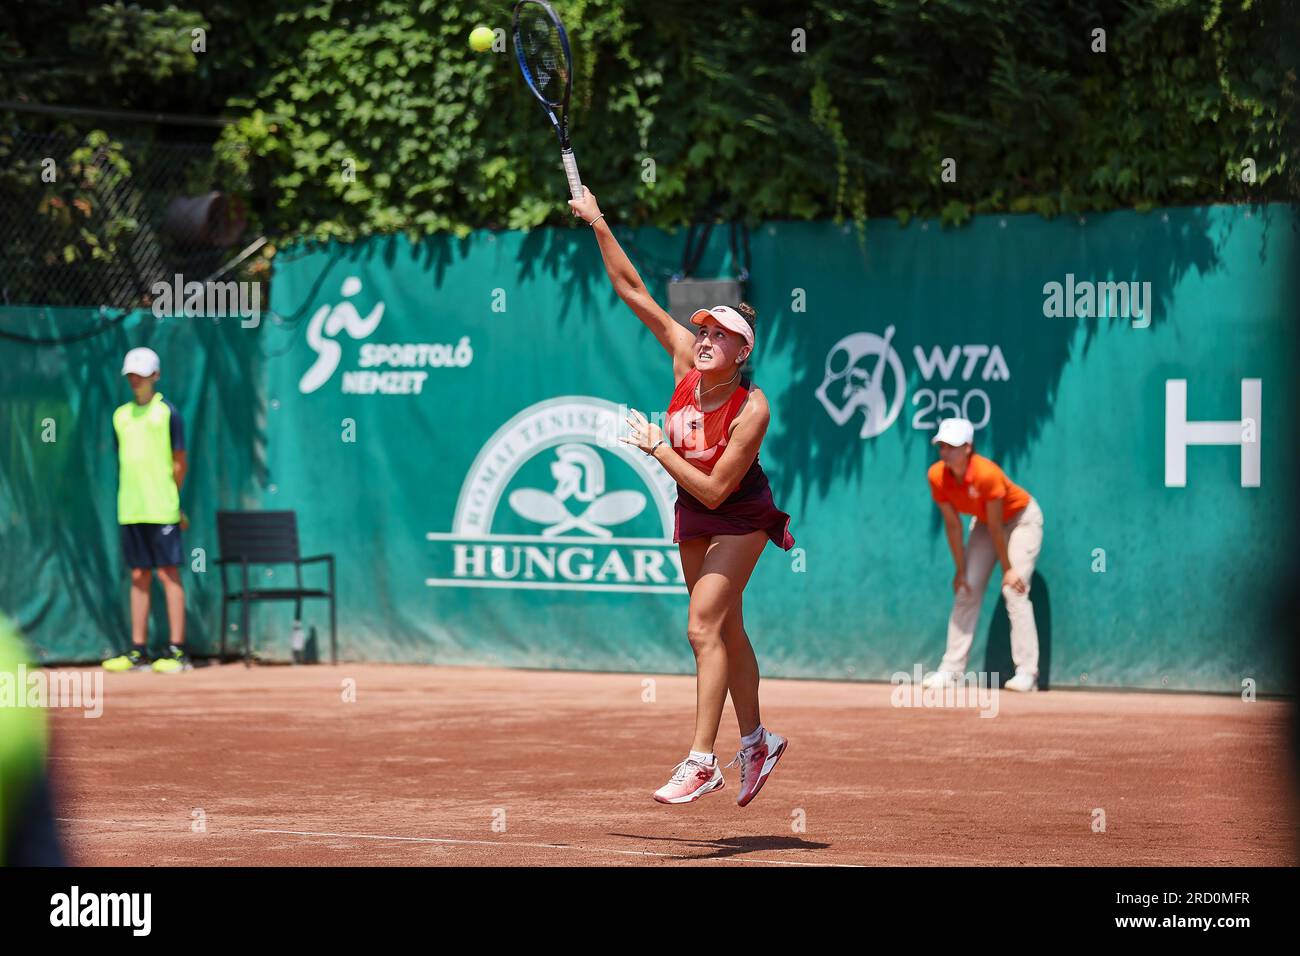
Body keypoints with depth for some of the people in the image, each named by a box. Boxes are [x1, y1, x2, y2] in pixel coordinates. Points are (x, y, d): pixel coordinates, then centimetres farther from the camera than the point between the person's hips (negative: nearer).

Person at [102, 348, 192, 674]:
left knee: (168, 573, -5)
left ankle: (177, 651, -4)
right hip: (130, 509, 5)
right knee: (139, 576, 8)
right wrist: (130, 498, 6)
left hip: (161, 509, -5)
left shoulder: (167, 412, -2)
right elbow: (123, 463, 16)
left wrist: (170, 499, -1)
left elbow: (180, 463, -1)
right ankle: (138, 652, 10)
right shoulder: (121, 416, 14)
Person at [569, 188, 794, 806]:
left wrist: (658, 450, -25)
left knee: (703, 626, -17)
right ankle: (755, 742, 29)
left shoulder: (752, 409, -28)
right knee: (726, 630, 15)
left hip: (738, 517, -7)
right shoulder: (686, 362, -13)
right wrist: (599, 226, -13)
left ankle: (701, 760, -20)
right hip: (692, 514, 7)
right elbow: (633, 291, -9)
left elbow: (714, 490, -28)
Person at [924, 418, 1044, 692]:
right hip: (984, 521, 6)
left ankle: (1027, 673, -18)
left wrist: (1007, 569, -20)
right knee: (966, 590, -1)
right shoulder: (937, 476, -20)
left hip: (1022, 518, -6)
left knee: (1014, 589, -18)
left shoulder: (987, 474, -36)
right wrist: (961, 570, -8)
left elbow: (996, 527, -28)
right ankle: (951, 669, 3)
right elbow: (952, 525, -11)